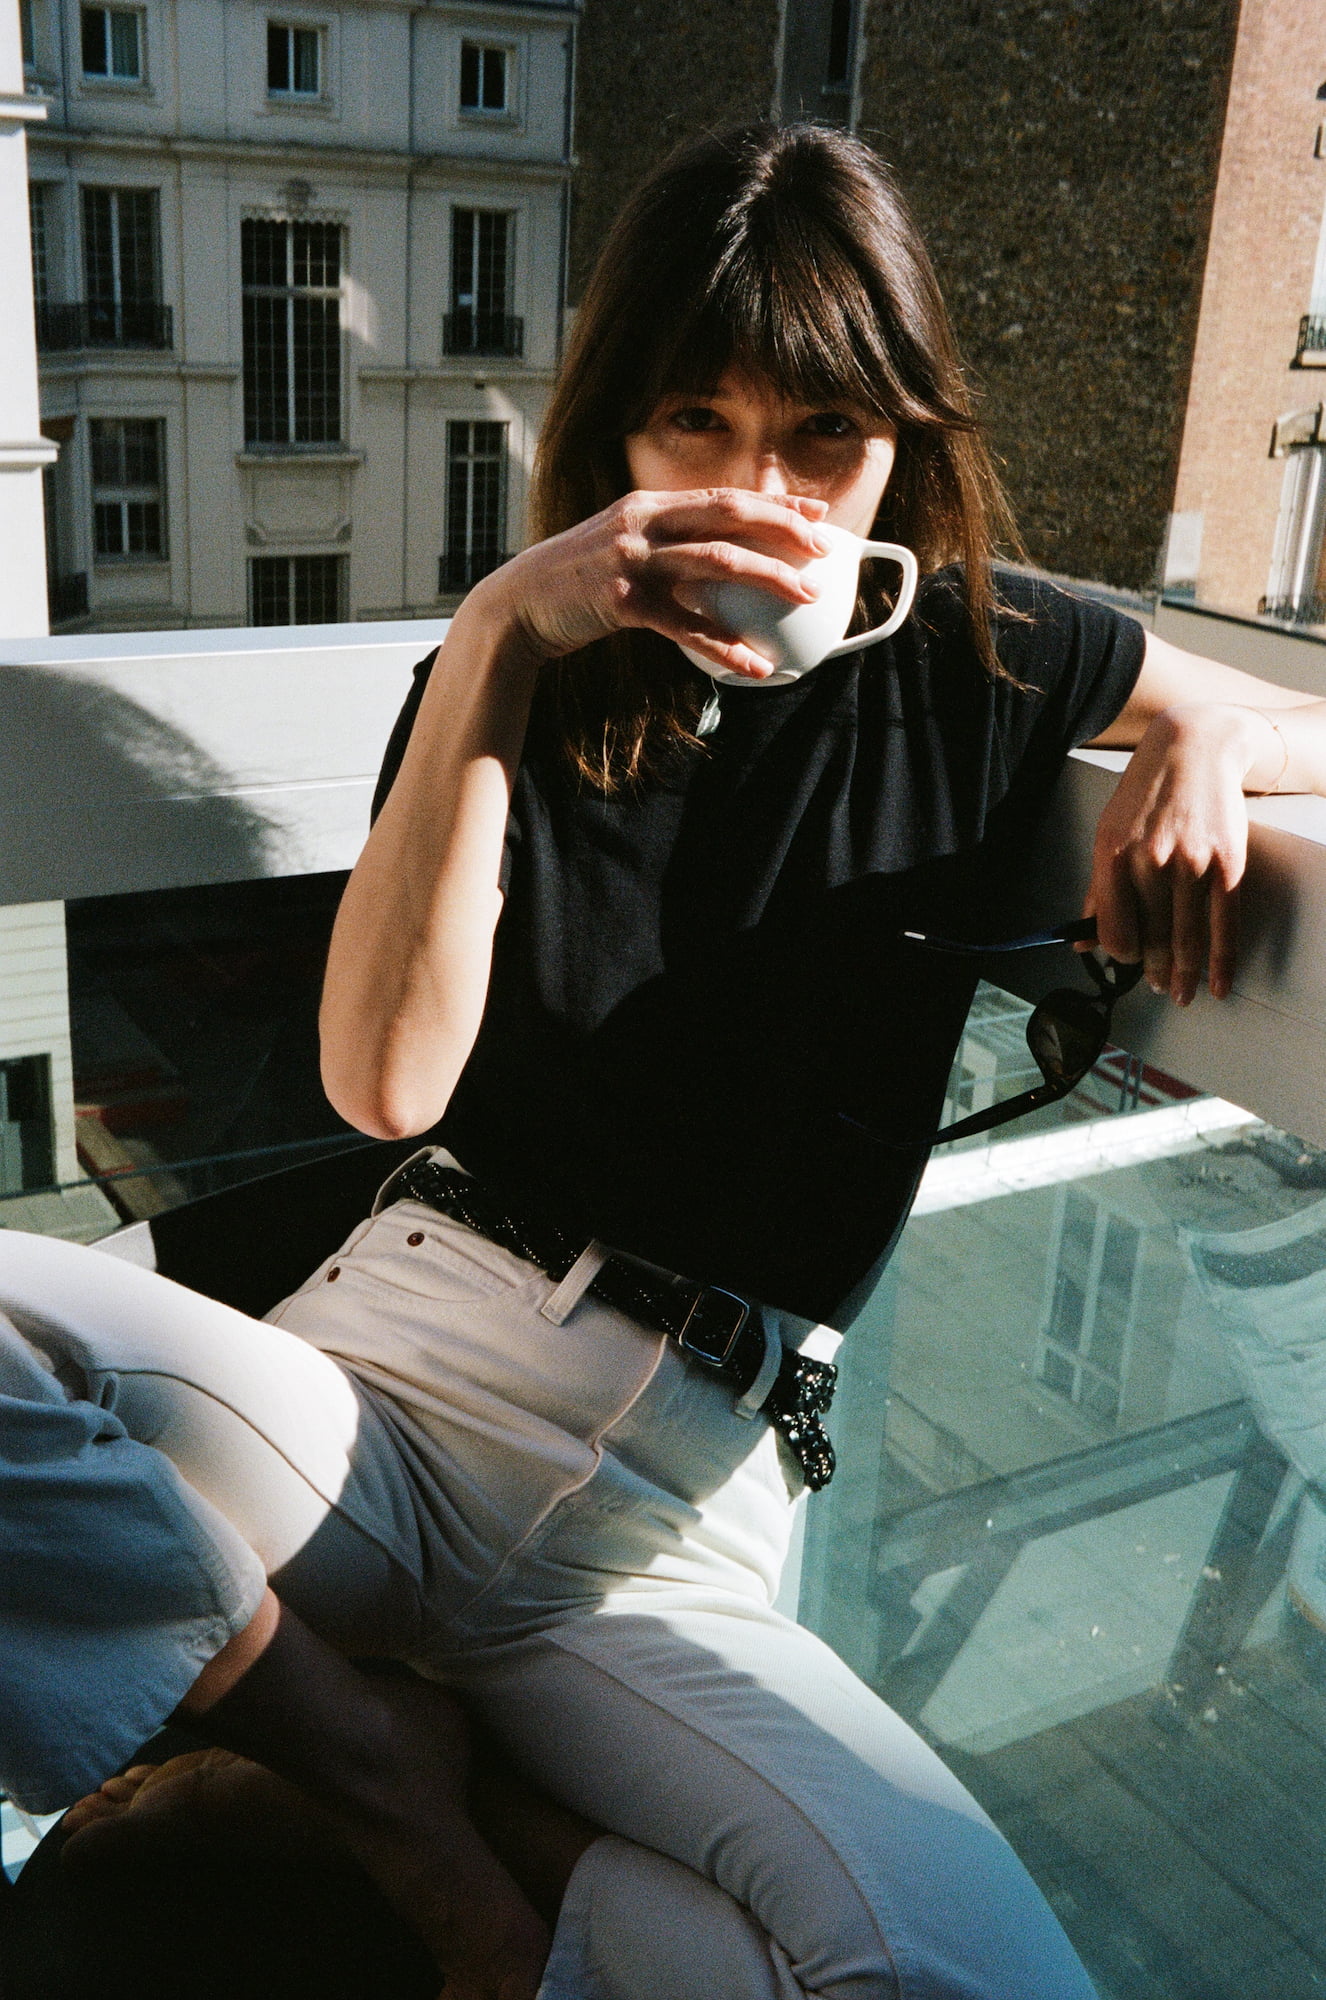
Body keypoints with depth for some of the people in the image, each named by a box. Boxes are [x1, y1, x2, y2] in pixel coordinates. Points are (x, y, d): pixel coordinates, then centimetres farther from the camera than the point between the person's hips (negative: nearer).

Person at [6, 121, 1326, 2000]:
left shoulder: (982, 663, 9)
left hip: (676, 1504, 1)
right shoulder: (526, 677, 6)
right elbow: (386, 1082, -8)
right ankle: (398, 1777, -7)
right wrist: (486, 649, -14)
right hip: (393, 1357, 0)